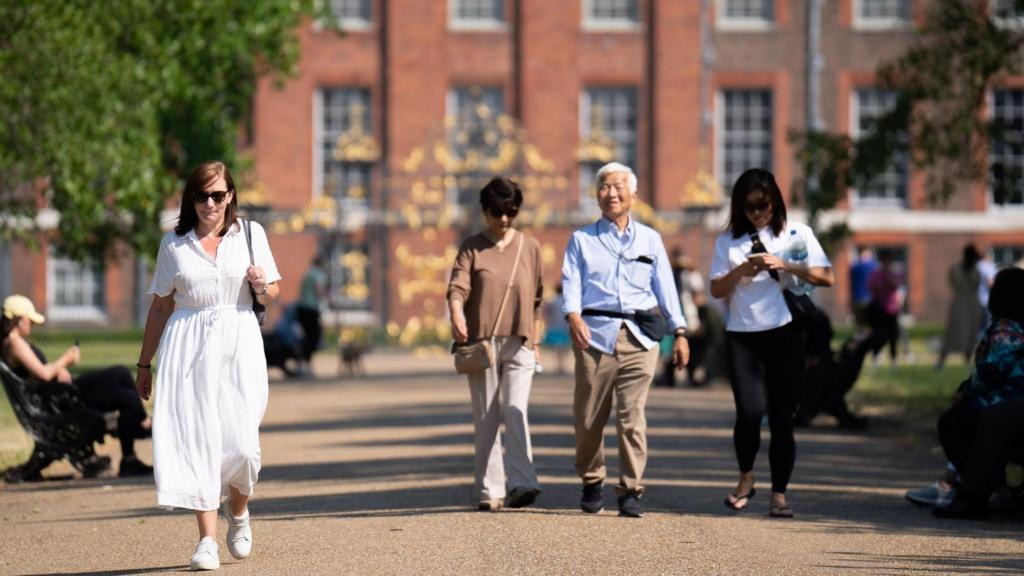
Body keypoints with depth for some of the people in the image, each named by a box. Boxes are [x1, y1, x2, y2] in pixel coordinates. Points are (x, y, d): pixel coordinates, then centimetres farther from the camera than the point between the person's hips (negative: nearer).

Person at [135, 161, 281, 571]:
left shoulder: (250, 234, 10)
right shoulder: (174, 244, 9)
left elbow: (271, 296, 15)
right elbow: (160, 307, 14)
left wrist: (263, 285, -8)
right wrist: (144, 363, 15)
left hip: (239, 343, 0)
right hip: (188, 348, 0)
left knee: (241, 444, -7)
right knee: (197, 440, -10)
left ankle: (238, 511, 25)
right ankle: (207, 540, -8)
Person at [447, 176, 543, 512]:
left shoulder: (530, 248, 12)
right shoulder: (472, 247, 6)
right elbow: (457, 286, -8)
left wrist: (536, 341, 15)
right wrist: (456, 316, -28)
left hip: (519, 345, 0)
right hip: (481, 343, 0)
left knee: (515, 411, -16)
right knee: (486, 419, 2)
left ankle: (521, 484, -24)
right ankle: (489, 492, 5)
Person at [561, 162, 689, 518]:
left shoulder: (650, 239, 17)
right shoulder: (582, 239, 13)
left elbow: (665, 287, 15)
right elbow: (571, 280, 2)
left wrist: (679, 332, 6)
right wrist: (573, 316, -17)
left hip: (640, 336, 0)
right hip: (596, 333, 0)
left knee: (633, 415, -8)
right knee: (589, 417, 0)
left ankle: (631, 491, -4)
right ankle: (592, 483, 20)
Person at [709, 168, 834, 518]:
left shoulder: (797, 234, 7)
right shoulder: (728, 241, 11)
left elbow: (826, 277, 0)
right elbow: (717, 290, 6)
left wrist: (784, 266, -12)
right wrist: (741, 271, -11)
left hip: (784, 334, 0)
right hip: (742, 335, 0)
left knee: (782, 417, -2)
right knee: (750, 411, -15)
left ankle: (779, 495, 5)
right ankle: (746, 478, 9)